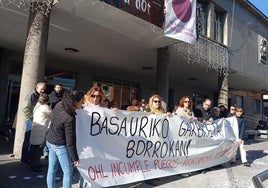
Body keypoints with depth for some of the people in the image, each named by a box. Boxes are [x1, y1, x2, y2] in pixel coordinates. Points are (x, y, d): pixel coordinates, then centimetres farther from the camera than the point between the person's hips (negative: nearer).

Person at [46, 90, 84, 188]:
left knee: (52, 169, 19)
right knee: (68, 172, 7)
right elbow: (70, 141, -25)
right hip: (60, 145, -8)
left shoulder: (60, 104, -10)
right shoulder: (70, 118, -31)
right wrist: (75, 158, -14)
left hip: (50, 140, 8)